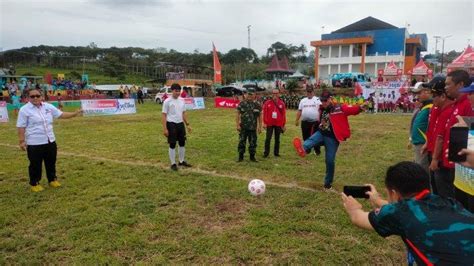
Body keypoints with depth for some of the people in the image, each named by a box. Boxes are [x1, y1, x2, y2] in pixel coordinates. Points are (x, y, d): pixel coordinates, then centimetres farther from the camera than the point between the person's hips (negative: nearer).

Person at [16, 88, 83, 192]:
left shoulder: (48, 106, 4)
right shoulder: (24, 109, -10)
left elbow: (61, 114, 10)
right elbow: (21, 127, -10)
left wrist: (74, 114, 0)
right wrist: (22, 141, -13)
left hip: (50, 141, 5)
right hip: (34, 143, -5)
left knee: (51, 162, 16)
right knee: (35, 164, 6)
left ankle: (52, 179, 33)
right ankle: (34, 184, 22)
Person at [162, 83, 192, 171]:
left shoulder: (181, 100, 8)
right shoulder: (167, 101, -10)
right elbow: (164, 115, -10)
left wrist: (187, 124, 13)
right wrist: (165, 128, -16)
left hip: (181, 124, 6)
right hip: (171, 124, -6)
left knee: (182, 143, 12)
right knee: (172, 144, 0)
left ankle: (181, 161, 26)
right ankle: (173, 164, 11)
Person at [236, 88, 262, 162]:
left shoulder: (257, 105, 3)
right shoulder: (242, 104, -1)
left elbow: (260, 116, 7)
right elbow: (238, 115, 1)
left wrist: (260, 127, 3)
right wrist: (237, 125, -6)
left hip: (253, 128, 1)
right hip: (243, 127, -1)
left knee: (253, 143, 6)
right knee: (241, 142, 2)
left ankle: (252, 157, 19)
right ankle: (240, 157, 14)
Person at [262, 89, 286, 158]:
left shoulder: (281, 103, 2)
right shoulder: (267, 102, -2)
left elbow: (284, 114, 5)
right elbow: (265, 113, -2)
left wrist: (283, 125, 4)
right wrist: (265, 123, -6)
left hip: (278, 124, 2)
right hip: (269, 124, -1)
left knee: (277, 139, 9)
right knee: (268, 138, 0)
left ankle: (276, 152, 18)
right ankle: (266, 152, 9)